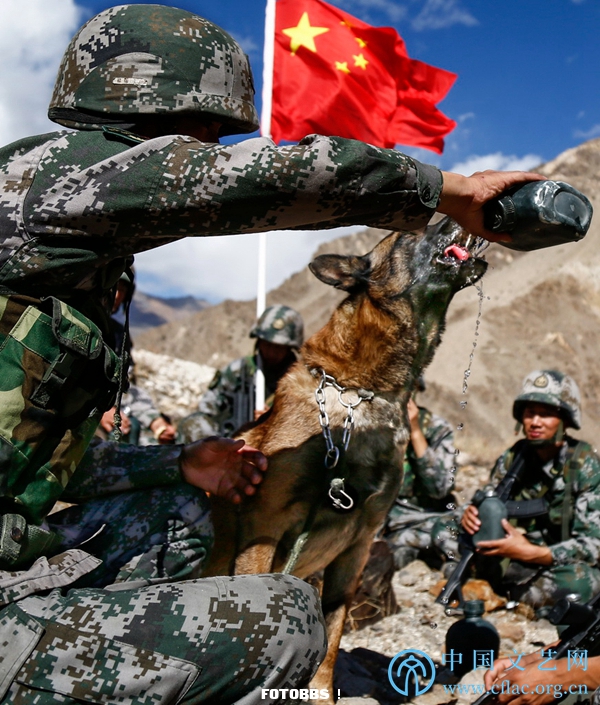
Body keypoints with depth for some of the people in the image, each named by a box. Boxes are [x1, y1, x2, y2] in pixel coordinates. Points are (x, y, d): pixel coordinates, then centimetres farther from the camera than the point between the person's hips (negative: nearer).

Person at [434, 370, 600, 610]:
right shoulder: (513, 457, -2)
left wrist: (531, 553, -33)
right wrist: (471, 515, -23)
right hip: (517, 557, 4)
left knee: (579, 581, -39)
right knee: (443, 530, -6)